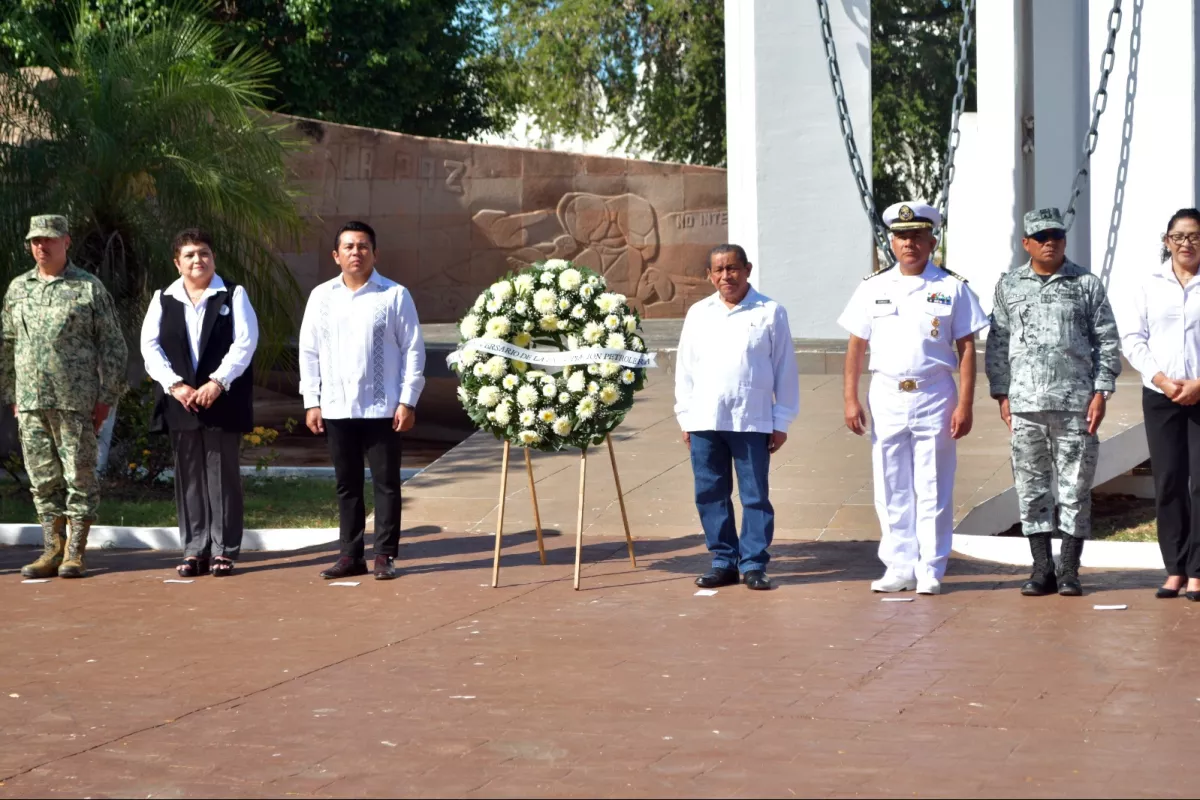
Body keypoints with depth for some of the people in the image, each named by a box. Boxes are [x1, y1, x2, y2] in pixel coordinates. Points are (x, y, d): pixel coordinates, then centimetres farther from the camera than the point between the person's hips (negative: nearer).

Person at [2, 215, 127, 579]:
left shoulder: (89, 288, 0)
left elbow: (113, 345, 0)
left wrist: (106, 398, -5)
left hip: (75, 402, -4)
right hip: (30, 402, 4)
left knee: (79, 476, -2)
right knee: (43, 478, 6)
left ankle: (75, 553, 3)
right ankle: (52, 550, 13)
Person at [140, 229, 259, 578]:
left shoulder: (233, 295, 4)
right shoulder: (163, 300, 10)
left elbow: (244, 342, -6)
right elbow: (150, 346, 2)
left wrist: (217, 382, -16)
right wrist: (174, 385, -11)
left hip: (222, 401, -2)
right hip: (179, 402, 3)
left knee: (222, 475, -1)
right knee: (188, 477, 5)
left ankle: (224, 549, 4)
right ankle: (195, 550, 10)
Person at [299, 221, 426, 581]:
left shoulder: (395, 295, -3)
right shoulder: (321, 296, 6)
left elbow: (413, 349, -2)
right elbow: (309, 352, 9)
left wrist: (408, 401, -8)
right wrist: (311, 402, 3)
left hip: (382, 408, -3)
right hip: (336, 408, 3)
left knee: (386, 482, 1)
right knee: (347, 484, 9)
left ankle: (385, 555, 8)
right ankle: (351, 555, 16)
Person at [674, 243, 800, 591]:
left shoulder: (770, 313, 1)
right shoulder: (698, 314, 10)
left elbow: (785, 369, 3)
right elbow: (685, 368, 12)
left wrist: (781, 422, 1)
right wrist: (686, 418, 8)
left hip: (752, 421, -3)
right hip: (705, 420, 3)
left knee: (755, 495, 0)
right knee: (710, 495, 6)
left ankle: (753, 563, 6)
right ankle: (723, 561, 15)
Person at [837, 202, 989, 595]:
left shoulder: (952, 288, 2)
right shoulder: (872, 288, 8)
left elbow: (966, 349, 0)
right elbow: (856, 347, 9)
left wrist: (965, 404, -7)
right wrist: (850, 399, 1)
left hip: (935, 398, -2)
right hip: (886, 397, 2)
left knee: (933, 490, 0)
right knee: (891, 489, 5)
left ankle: (930, 570, 7)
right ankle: (898, 567, 12)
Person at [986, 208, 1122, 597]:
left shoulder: (1086, 284, 5)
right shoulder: (1009, 286, 10)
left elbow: (1107, 341, 5)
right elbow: (997, 343, 12)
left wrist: (1101, 391, -2)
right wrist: (1001, 393, 5)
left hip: (1075, 403, -2)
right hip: (1025, 403, 2)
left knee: (1075, 487, 0)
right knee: (1031, 485, 3)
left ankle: (1069, 570, 6)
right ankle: (1042, 568, 10)